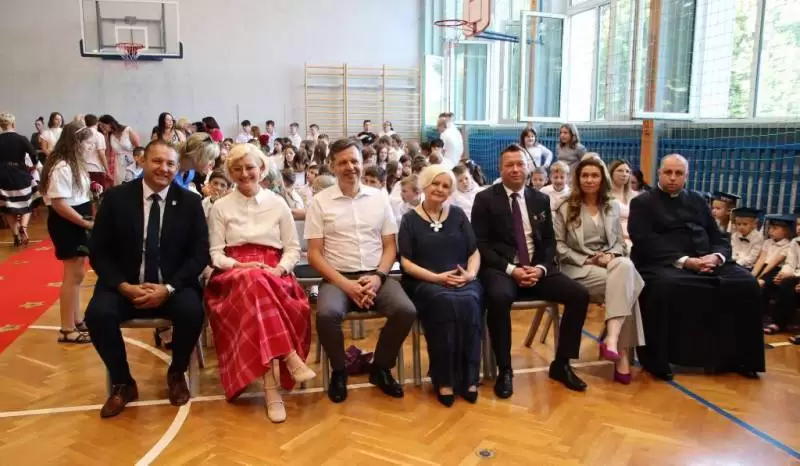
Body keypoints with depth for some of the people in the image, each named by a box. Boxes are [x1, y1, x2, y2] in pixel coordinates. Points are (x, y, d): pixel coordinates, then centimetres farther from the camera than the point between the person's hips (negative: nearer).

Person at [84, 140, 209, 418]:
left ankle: (176, 375, 3)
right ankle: (122, 383, -1)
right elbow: (98, 252, 0)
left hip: (173, 287, 0)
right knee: (97, 314, -27)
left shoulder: (190, 202, 0)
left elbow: (200, 254, -4)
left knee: (192, 312, -29)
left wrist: (168, 288, -18)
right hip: (125, 286, 1)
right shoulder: (116, 198, -1)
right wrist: (124, 286, -17)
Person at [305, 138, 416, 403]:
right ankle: (339, 371, -2)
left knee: (406, 311, -25)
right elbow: (314, 254, -2)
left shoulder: (380, 197, 9)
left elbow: (390, 246, 8)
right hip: (337, 277, -2)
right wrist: (345, 284, -14)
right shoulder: (320, 202, 1)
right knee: (327, 314, -33)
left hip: (375, 276, 2)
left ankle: (381, 368, 4)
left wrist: (378, 276, -10)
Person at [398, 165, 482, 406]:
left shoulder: (458, 215, 16)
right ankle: (445, 380, -25)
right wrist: (436, 277, -13)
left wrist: (471, 273, -8)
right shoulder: (410, 219, 7)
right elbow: (405, 262, -1)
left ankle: (468, 378, -22)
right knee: (445, 303, -35)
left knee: (468, 303, -32)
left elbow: (474, 252, 13)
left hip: (462, 281, 3)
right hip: (425, 283, -2)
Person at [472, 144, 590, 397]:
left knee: (579, 295, -15)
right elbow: (480, 244, -6)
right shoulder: (485, 199, 0)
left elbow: (549, 241, 13)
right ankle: (504, 370, -18)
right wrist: (510, 269, -17)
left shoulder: (541, 200, 13)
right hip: (500, 269, -4)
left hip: (536, 268, 5)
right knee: (499, 298, -37)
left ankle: (561, 364, 1)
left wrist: (541, 268, -8)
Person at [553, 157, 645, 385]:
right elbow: (558, 246, 0)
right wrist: (586, 260, -11)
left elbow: (620, 242, 15)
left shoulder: (613, 206, 19)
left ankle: (612, 338, -41)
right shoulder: (565, 208, 7)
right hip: (579, 268, -3)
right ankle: (622, 353, -31)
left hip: (611, 263, 3)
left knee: (625, 267, -36)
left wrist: (611, 255, -8)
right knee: (624, 287, -31)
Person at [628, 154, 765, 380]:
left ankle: (736, 356, -3)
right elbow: (645, 243, -9)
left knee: (746, 283, -16)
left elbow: (719, 239, 16)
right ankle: (656, 359, -24)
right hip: (662, 264, -5)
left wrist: (716, 257, -8)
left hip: (706, 262, 5)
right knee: (665, 285, -37)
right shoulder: (642, 202, 7)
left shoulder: (697, 201, 23)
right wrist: (683, 261, -20)